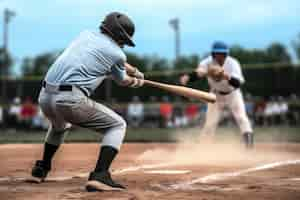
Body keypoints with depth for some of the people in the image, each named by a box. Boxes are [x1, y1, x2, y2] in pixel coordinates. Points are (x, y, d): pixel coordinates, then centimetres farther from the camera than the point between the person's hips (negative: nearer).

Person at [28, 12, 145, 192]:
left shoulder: (86, 34, 21)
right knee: (117, 125, 7)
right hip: (71, 100, -7)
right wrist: (137, 81, 45)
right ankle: (99, 175, -10)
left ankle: (41, 170, 42)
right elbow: (123, 81, 23)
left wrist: (135, 72, 43)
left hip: (44, 97, 7)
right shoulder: (116, 53, 3)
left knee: (59, 126, 40)